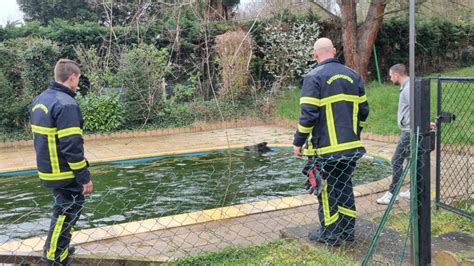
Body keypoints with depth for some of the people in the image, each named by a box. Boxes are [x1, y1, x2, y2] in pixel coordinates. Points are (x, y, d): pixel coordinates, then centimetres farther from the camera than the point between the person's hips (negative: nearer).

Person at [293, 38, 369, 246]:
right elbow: (363, 109, 11)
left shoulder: (314, 77, -11)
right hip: (351, 146, 6)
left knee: (326, 190, 6)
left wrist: (298, 142, -7)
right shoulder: (353, 76, 8)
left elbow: (308, 114, -16)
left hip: (325, 147, -6)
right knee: (345, 187, 17)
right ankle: (347, 230, 25)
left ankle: (330, 233, 14)